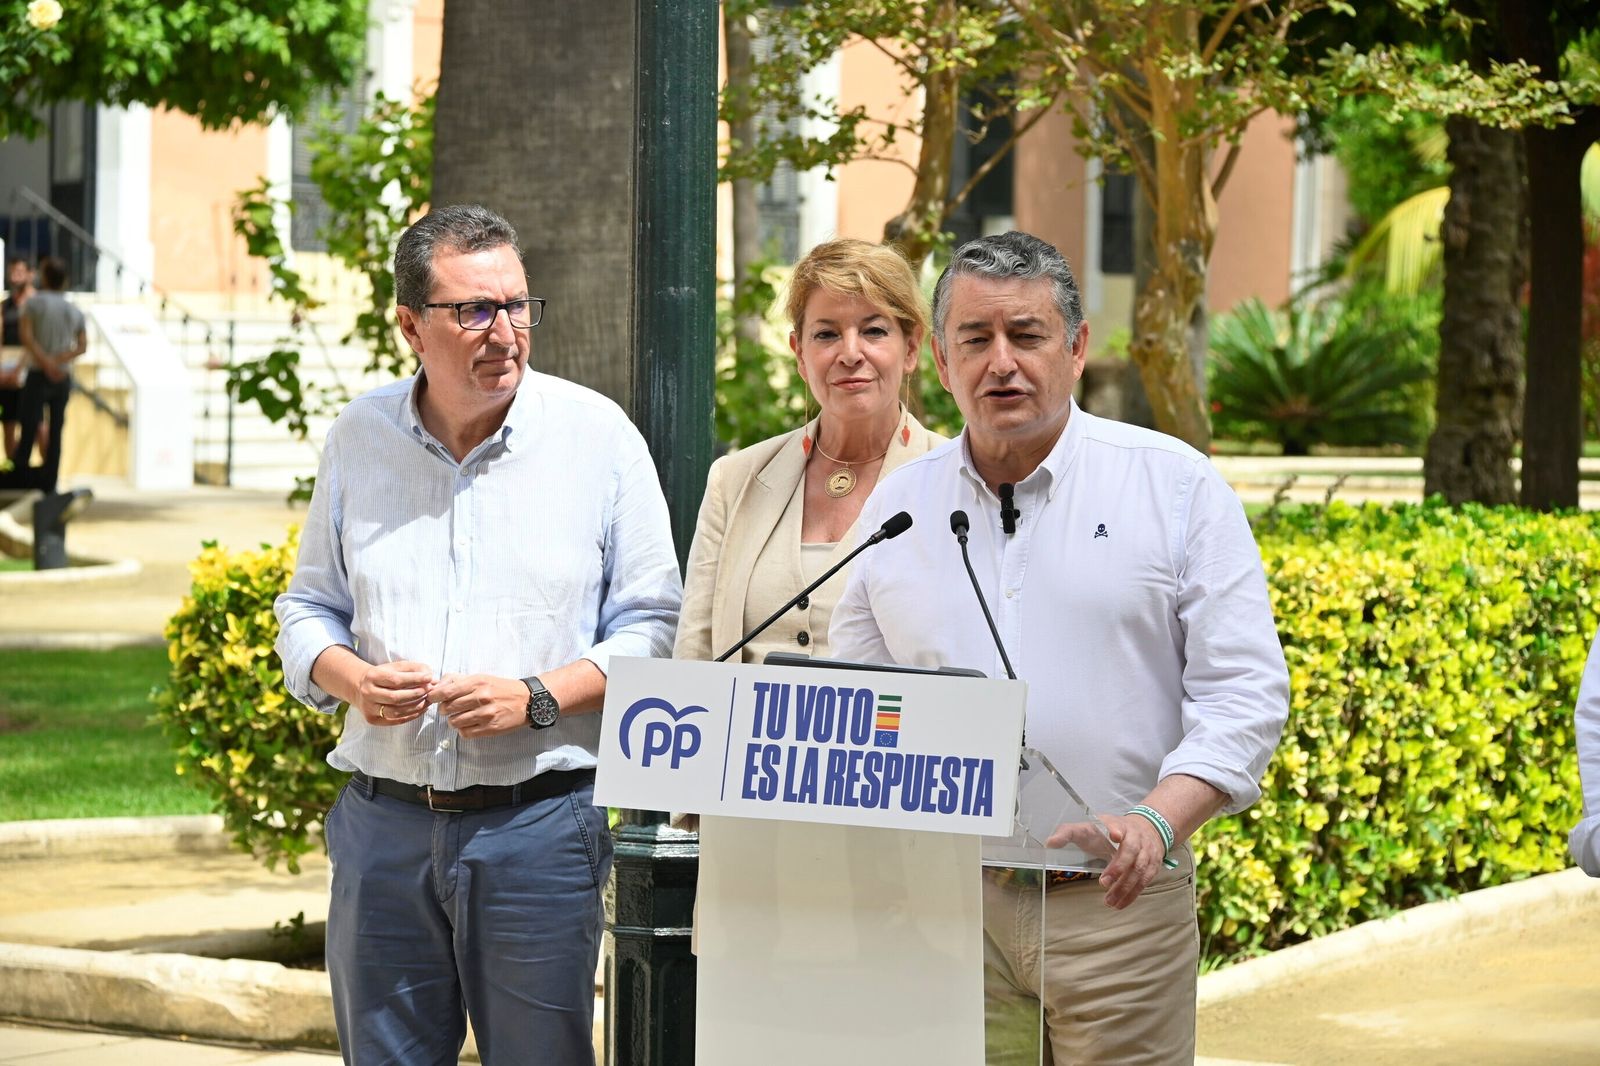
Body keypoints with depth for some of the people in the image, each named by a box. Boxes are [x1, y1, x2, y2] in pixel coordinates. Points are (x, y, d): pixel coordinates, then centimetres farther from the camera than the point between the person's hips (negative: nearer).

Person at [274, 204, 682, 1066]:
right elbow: (308, 608, 16)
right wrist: (352, 680, -6)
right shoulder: (359, 438, 7)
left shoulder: (596, 436, -2)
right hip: (384, 823, 3)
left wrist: (537, 698, -15)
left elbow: (650, 627, 0)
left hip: (538, 823, -3)